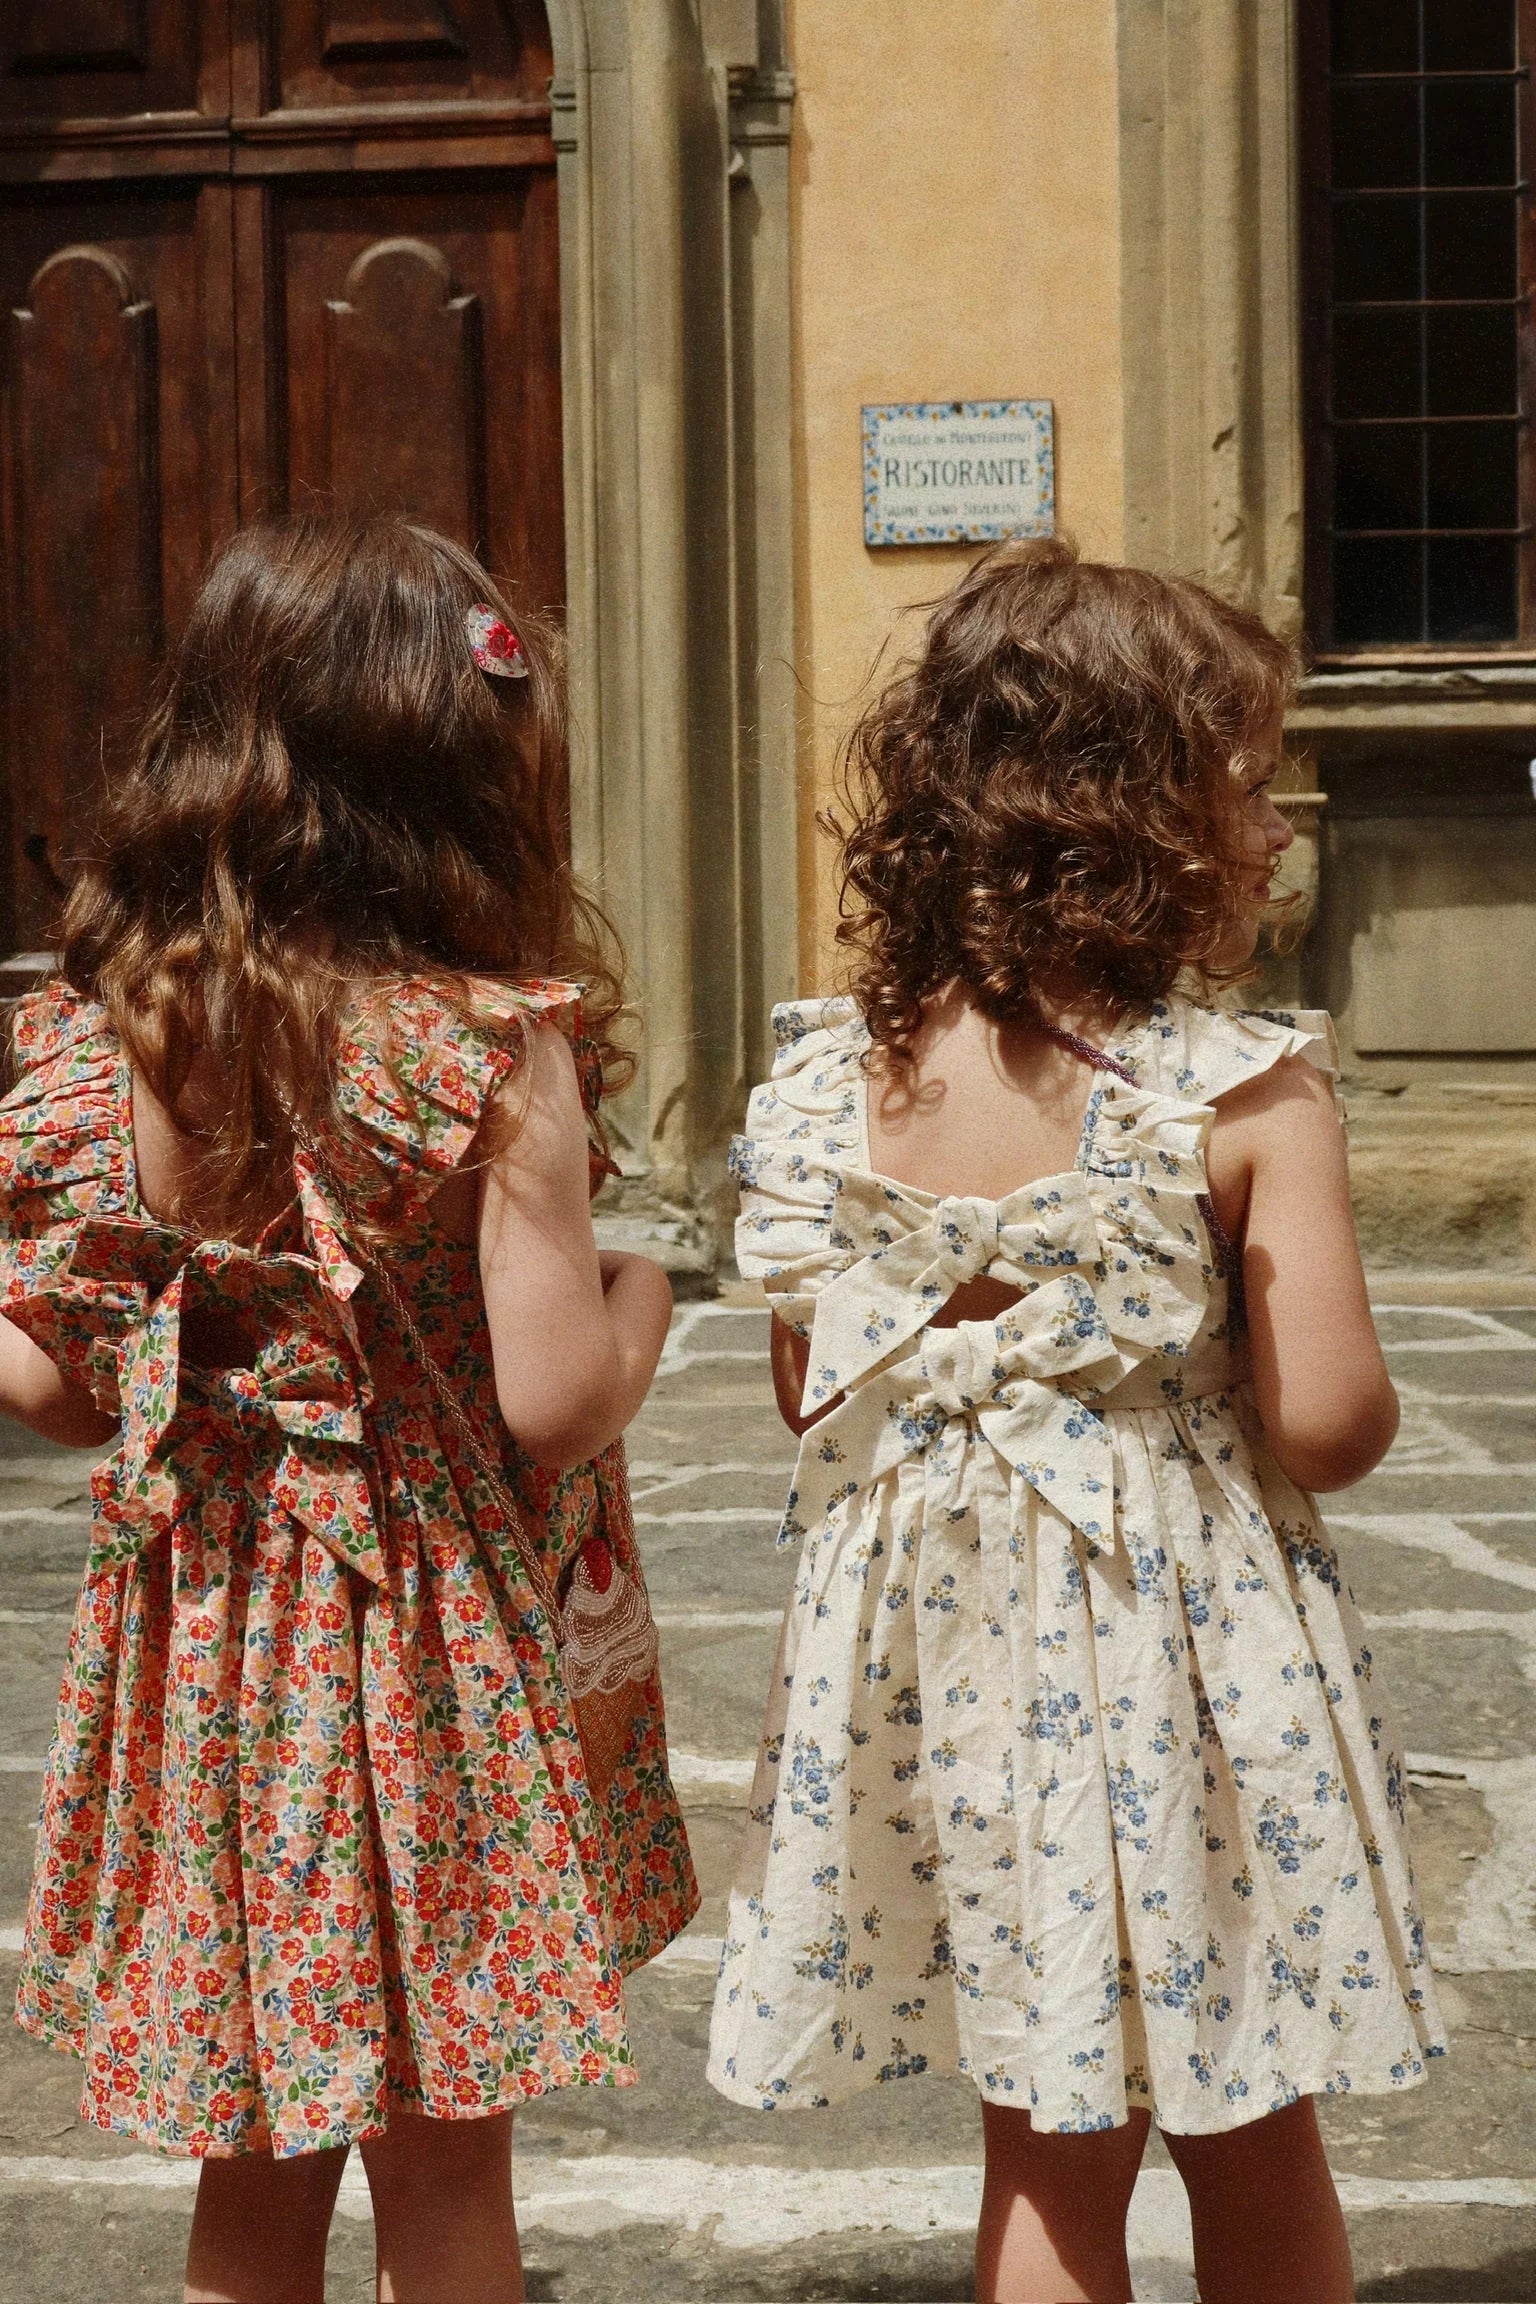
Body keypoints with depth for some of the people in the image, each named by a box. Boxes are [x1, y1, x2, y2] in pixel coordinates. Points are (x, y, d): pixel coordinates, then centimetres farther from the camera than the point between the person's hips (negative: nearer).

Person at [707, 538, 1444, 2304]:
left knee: (1047, 2151, 18)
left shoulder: (837, 1084, -4)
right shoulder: (1250, 1099, -16)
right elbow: (1328, 1428, -16)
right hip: (1179, 1677, -3)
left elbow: (809, 1395, 4)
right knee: (1251, 2143, 17)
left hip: (940, 1663, 4)